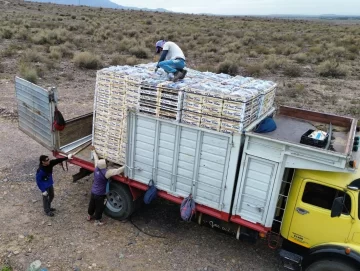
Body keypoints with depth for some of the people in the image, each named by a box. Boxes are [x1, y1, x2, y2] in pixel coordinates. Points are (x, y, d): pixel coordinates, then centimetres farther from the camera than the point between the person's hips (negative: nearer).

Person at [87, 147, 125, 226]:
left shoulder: (97, 168, -11)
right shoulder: (106, 172, -32)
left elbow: (96, 159, 6)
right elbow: (117, 171, -39)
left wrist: (94, 150, 23)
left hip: (93, 191, 7)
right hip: (100, 194, -7)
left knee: (92, 204, 29)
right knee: (99, 207, 15)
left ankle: (89, 216, 51)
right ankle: (97, 221, 34)